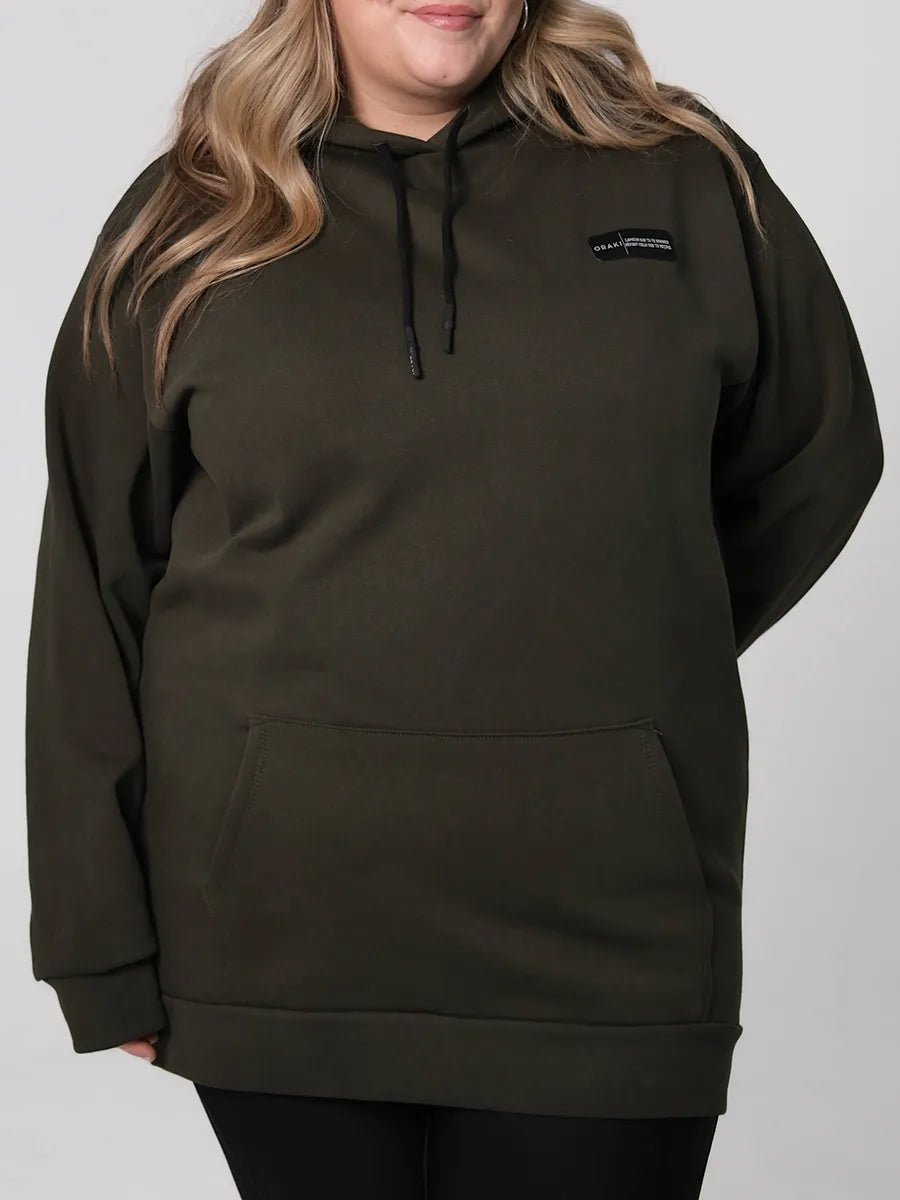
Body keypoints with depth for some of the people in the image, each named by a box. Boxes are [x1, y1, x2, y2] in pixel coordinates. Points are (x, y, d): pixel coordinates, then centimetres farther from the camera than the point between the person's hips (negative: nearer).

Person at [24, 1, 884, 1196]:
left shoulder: (687, 179, 3)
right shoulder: (188, 227, 2)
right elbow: (91, 604, 2)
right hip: (276, 933, 0)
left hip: (602, 922, 0)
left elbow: (818, 455, 17)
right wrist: (104, 949, 0)